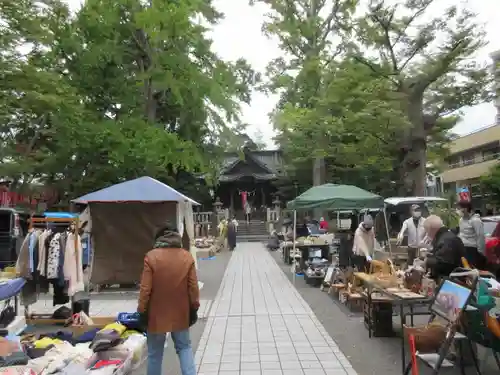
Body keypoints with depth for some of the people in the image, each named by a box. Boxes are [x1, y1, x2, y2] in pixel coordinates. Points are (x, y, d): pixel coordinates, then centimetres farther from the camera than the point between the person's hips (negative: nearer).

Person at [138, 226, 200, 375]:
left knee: (155, 352, 15)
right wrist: (194, 308, 7)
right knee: (184, 347, 18)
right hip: (180, 312, 2)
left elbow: (145, 288, -12)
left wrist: (142, 311, -1)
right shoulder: (187, 256, -5)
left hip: (157, 313, -2)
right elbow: (193, 287, -3)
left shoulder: (151, 256, -11)